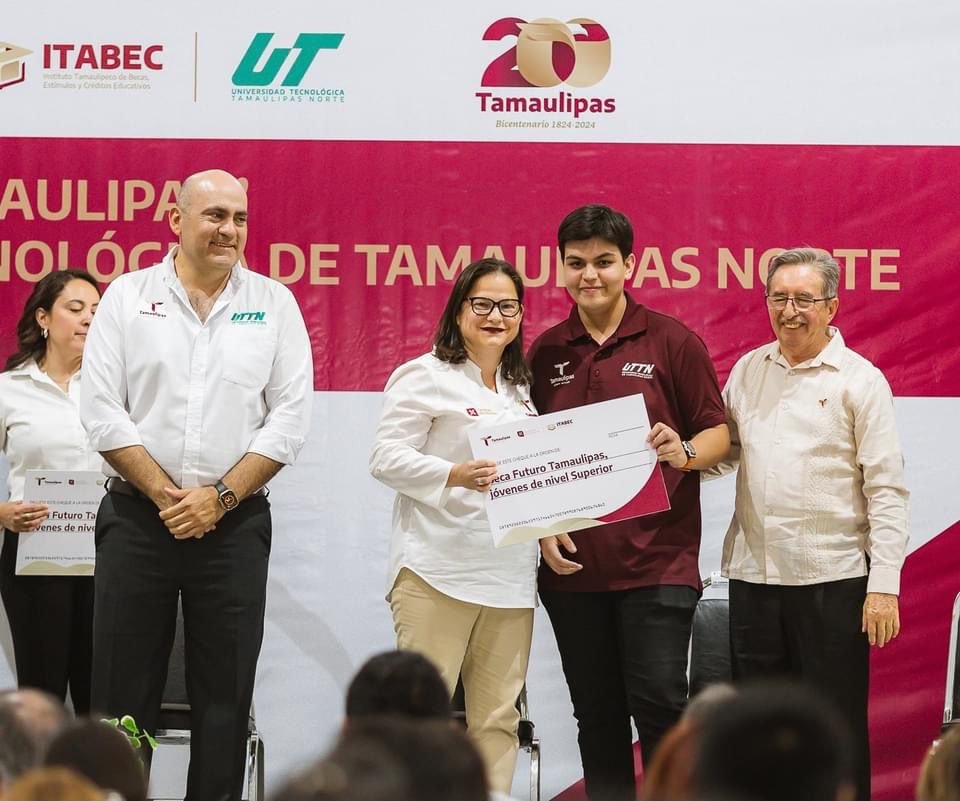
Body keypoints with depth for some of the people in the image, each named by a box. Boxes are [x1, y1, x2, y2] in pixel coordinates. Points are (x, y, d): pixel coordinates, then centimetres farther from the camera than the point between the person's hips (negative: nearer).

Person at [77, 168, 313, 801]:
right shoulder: (128, 297, 3)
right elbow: (103, 411, -3)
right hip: (136, 518, 0)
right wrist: (166, 495, -11)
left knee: (226, 695, 4)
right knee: (124, 693, 2)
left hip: (235, 523, 1)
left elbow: (290, 418, -1)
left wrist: (219, 496, -10)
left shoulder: (274, 304, 5)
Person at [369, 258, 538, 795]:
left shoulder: (521, 389, 20)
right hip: (438, 572, -6)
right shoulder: (425, 377, -1)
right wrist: (455, 475, -23)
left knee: (499, 717, 5)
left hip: (510, 576, 6)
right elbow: (389, 459, -10)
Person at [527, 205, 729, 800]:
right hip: (572, 563, 4)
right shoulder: (546, 352, 10)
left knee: (658, 701, -8)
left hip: (657, 559, -4)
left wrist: (683, 453, -20)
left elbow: (718, 433, 0)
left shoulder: (673, 341, 0)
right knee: (596, 715, 8)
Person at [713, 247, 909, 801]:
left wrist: (884, 584, -13)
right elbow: (724, 452, 19)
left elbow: (886, 489, -6)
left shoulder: (860, 380, -3)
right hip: (754, 574, 5)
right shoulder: (747, 371, 11)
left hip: (833, 578, -5)